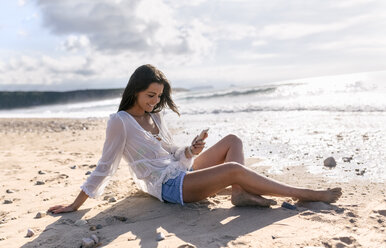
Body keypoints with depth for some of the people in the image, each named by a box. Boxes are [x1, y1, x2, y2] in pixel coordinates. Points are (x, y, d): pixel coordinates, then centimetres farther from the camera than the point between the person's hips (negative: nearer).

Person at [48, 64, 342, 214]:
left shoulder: (156, 116, 12)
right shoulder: (120, 121, -11)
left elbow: (173, 154, 12)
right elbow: (105, 167, -8)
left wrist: (191, 150, -10)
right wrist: (76, 205, -8)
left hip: (182, 171, 9)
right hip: (168, 186, -9)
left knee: (232, 141, 3)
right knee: (235, 169, -24)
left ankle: (241, 193, -22)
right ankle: (306, 194, -11)